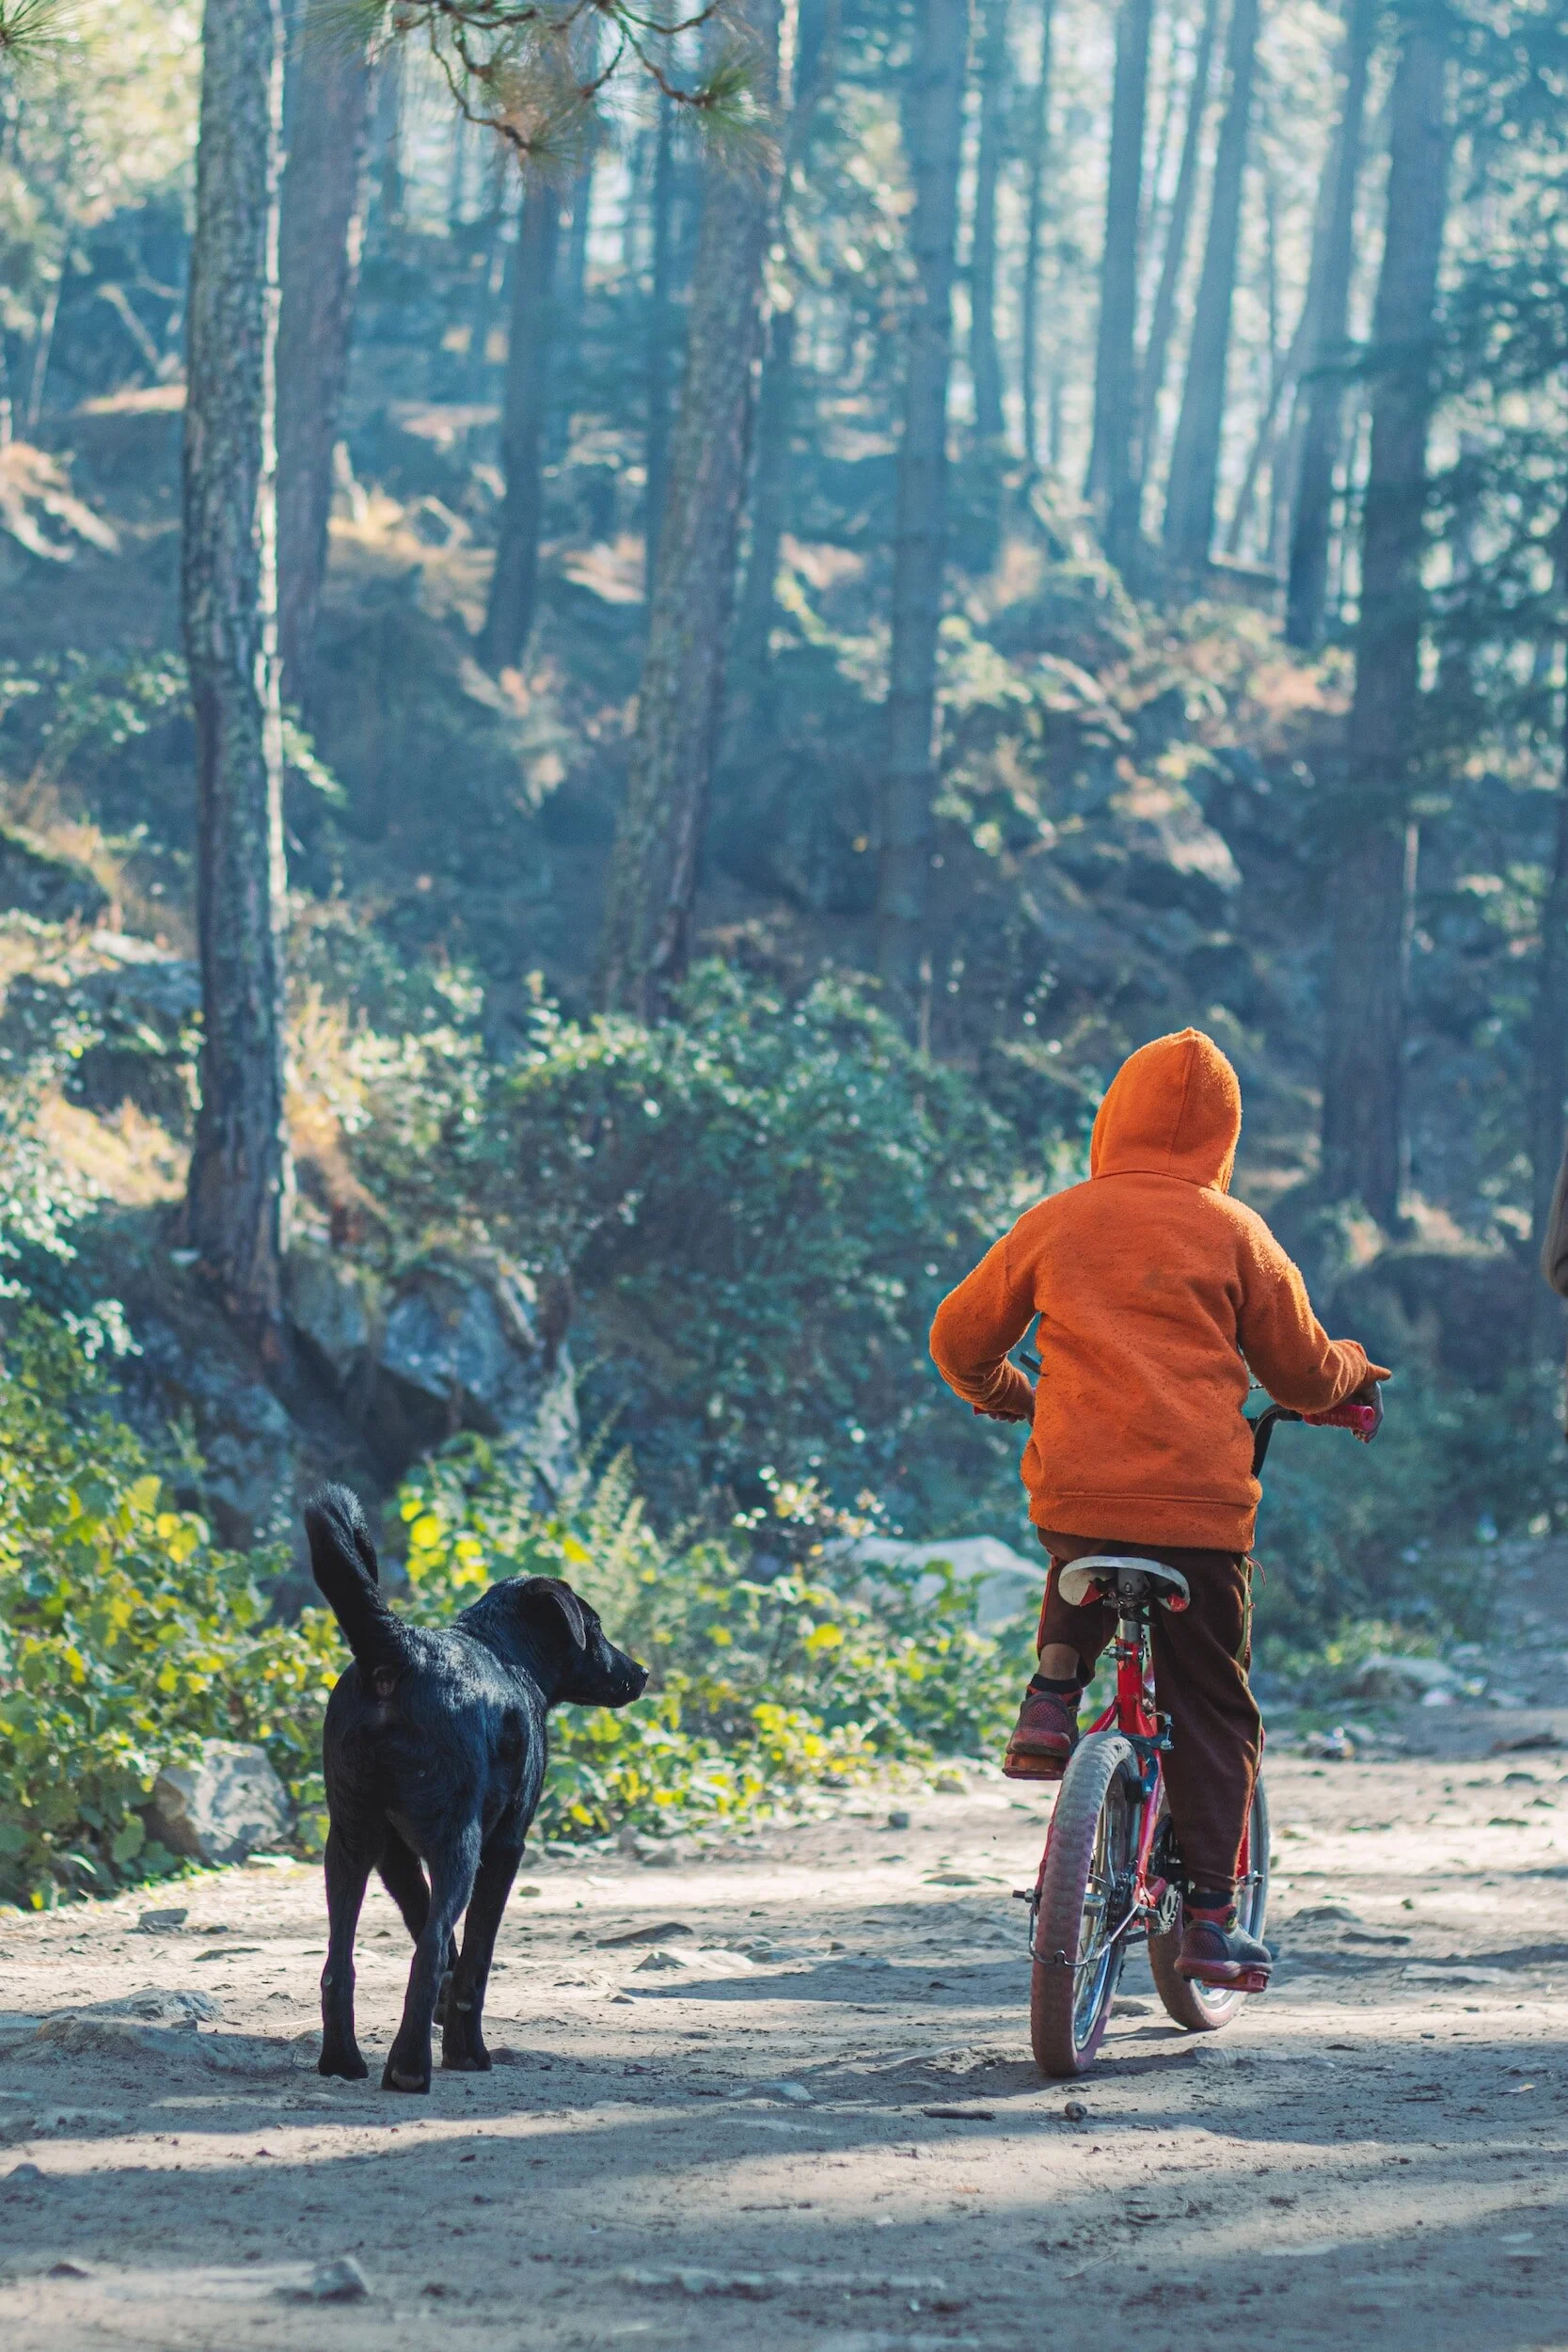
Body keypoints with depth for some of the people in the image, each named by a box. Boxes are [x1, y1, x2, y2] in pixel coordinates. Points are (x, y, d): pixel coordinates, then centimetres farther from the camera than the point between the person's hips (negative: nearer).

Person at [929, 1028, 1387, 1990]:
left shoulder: (1056, 1222, 9)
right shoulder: (1234, 1233, 4)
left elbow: (960, 1339, 18)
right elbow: (1305, 1374, 10)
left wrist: (1003, 1394, 39)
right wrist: (1355, 1374, 33)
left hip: (1073, 1493, 2)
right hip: (1200, 1502, -2)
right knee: (1214, 1710, 6)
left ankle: (1053, 1696, 11)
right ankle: (1211, 1913, 1)